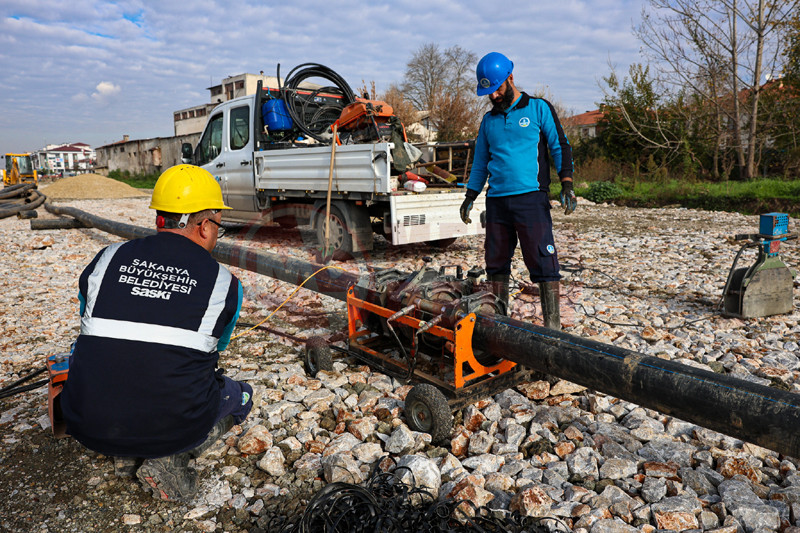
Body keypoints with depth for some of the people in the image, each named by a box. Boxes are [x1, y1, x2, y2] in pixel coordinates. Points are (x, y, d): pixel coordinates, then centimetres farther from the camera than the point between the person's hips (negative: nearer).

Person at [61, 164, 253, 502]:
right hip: (174, 425, -3)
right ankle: (167, 460, 3)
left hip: (88, 426, 4)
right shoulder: (225, 284, -3)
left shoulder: (106, 259, 3)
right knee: (240, 395, 25)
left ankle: (127, 456, 21)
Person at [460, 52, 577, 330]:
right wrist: (470, 197, 19)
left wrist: (567, 184, -8)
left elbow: (560, 147, 4)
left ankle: (552, 326, -3)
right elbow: (480, 162, 25)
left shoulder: (538, 108, 7)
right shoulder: (489, 120, 19)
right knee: (496, 264, 7)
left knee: (543, 263, -8)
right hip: (496, 200, 5)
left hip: (531, 198, -4)